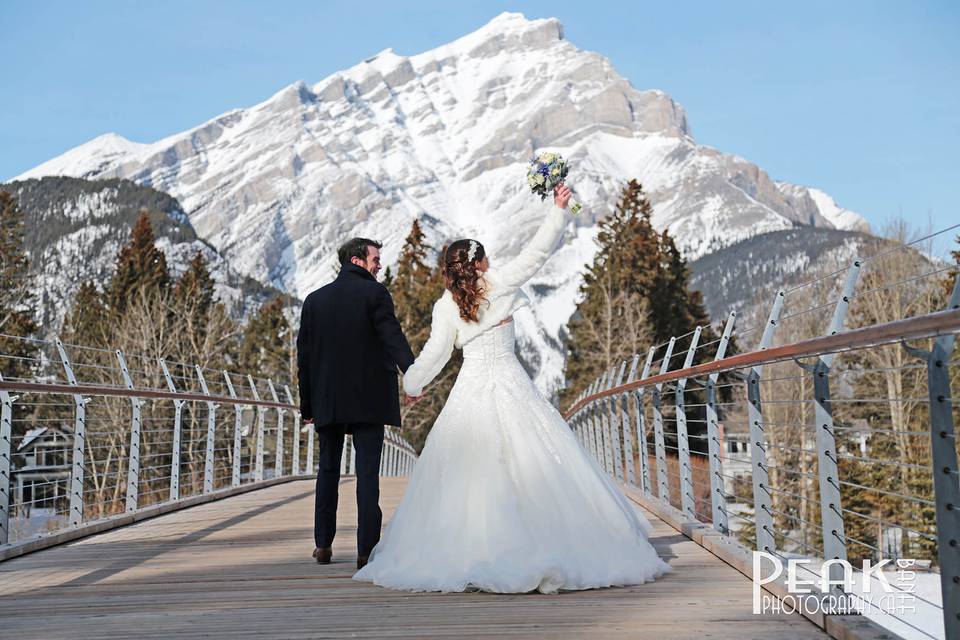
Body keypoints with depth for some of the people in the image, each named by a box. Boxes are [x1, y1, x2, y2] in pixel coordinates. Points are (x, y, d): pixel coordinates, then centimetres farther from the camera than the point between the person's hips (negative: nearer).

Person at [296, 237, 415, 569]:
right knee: (367, 472, -2)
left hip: (327, 400, 4)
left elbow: (304, 355, 9)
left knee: (328, 469, 16)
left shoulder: (315, 299, 9)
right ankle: (366, 549, -3)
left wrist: (307, 405, 14)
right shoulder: (375, 293, -4)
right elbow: (392, 337, -20)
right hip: (368, 399, -4)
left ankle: (323, 544, 21)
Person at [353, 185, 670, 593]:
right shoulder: (499, 283, -2)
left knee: (465, 469, 6)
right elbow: (537, 252, -2)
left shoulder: (445, 306, 3)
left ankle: (463, 552, 8)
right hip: (509, 383, -2)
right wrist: (558, 210, 3)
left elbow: (435, 353, 6)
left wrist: (412, 384, 20)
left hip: (470, 389, 2)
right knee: (536, 461, 0)